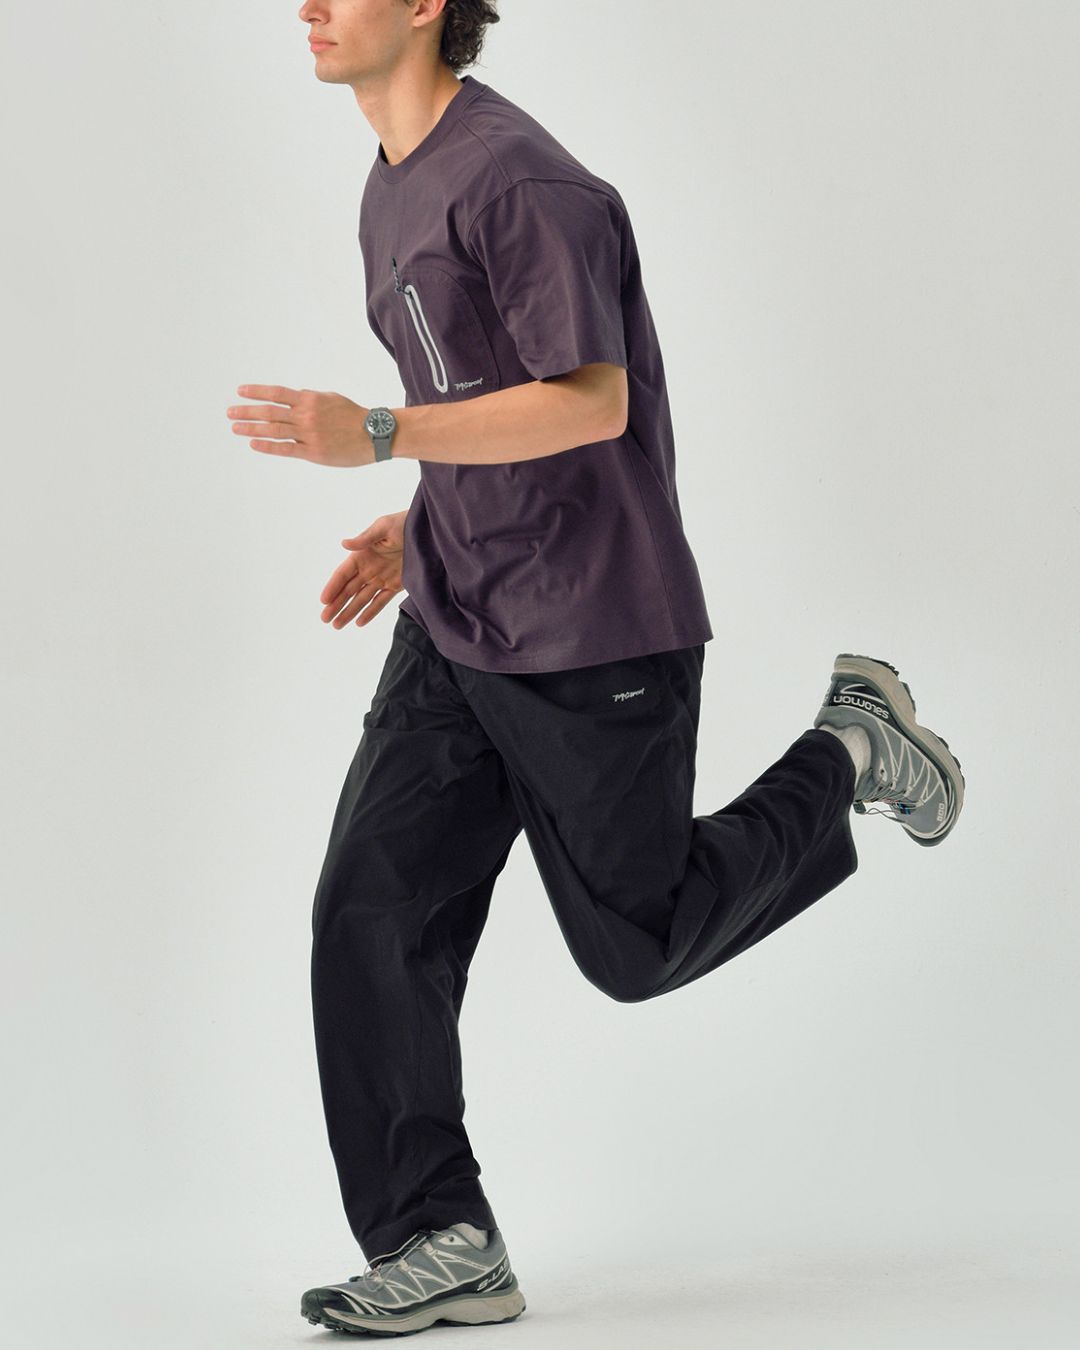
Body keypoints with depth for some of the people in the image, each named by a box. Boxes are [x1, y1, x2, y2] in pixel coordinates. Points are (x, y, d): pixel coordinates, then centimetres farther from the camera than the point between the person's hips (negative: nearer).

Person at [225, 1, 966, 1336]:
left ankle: (847, 750, 27)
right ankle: (438, 1244, 2)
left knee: (638, 946, 5)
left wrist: (375, 437, -28)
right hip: (454, 626, 8)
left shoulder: (520, 181, -18)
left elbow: (590, 404, -24)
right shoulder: (390, 191, 12)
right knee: (371, 913, -4)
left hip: (595, 636, -8)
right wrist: (418, 533, 14)